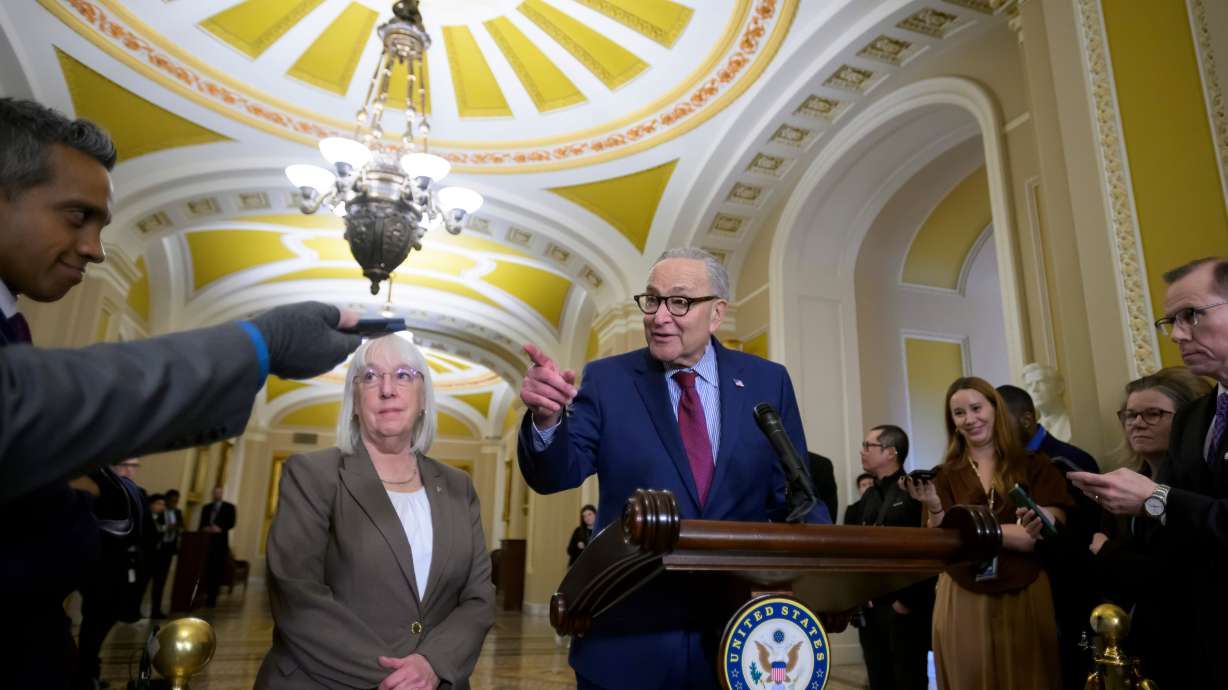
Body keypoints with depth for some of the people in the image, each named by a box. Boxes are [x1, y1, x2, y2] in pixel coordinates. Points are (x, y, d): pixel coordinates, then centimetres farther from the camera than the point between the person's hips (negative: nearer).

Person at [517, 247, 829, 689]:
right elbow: (557, 475, -11)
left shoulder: (767, 382, 1)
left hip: (739, 635, 1)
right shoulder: (607, 379, -2)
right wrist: (547, 419, -31)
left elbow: (793, 496, 4)